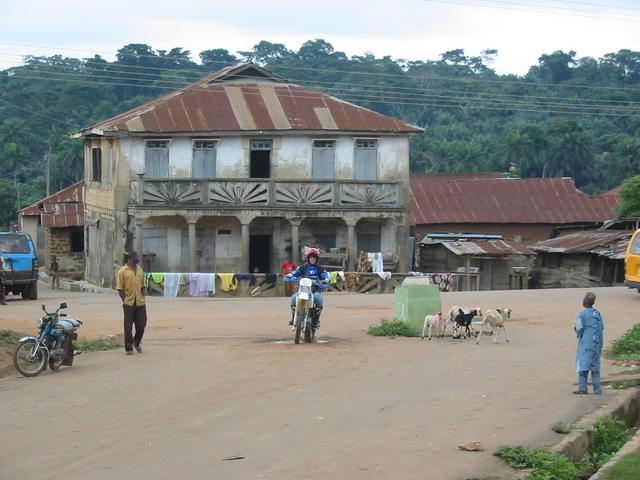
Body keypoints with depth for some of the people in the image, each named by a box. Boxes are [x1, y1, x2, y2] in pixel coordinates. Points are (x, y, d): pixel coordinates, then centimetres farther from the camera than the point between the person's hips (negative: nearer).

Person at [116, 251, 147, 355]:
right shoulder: (122, 271, -5)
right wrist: (124, 300, -13)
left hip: (140, 303, 5)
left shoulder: (140, 270, 12)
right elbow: (120, 288, -6)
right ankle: (128, 348, 10)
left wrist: (143, 298, 7)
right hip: (129, 303, -5)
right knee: (128, 326, 1)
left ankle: (137, 343, 29)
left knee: (141, 324, 5)